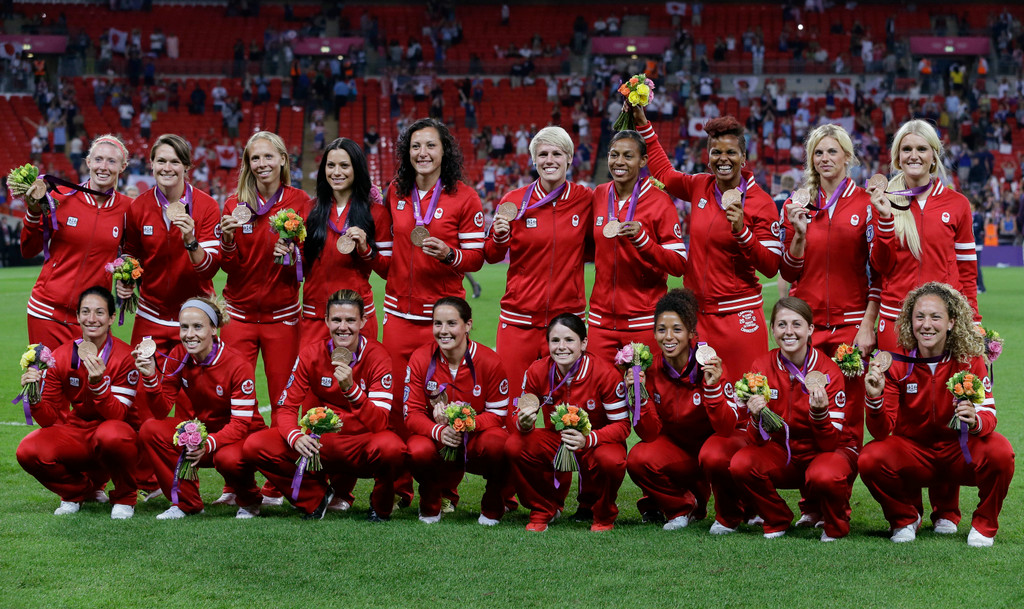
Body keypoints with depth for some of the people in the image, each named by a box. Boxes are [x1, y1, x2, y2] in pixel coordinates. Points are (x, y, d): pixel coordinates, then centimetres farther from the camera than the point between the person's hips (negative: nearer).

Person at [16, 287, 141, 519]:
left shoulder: (125, 356, -14)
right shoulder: (60, 356, -4)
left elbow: (119, 416, -20)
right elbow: (50, 419, -3)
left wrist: (98, 383, -36)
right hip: (76, 434, 3)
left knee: (111, 434, -38)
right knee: (29, 451, -23)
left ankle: (124, 498, -6)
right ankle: (78, 491, 8)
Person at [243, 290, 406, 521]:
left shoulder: (377, 356, -11)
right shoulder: (310, 353, -4)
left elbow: (380, 423, -19)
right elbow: (287, 408, -5)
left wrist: (351, 389, -34)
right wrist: (296, 437, -27)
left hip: (361, 447, -3)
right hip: (318, 443, 3)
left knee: (390, 447, -37)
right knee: (255, 445, -18)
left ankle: (380, 507, -3)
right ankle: (315, 497, 5)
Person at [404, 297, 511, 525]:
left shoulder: (490, 361, -11)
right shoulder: (420, 359, -7)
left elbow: (497, 414, -7)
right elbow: (412, 413, -7)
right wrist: (438, 431, -30)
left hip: (475, 440, 0)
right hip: (436, 438, 0)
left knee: (495, 444, -36)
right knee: (418, 452, -35)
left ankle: (493, 507, -2)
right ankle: (429, 505, 2)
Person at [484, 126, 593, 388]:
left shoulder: (584, 199, 2)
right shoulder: (514, 201, 0)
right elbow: (492, 256, 9)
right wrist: (499, 237, -11)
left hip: (567, 314, 1)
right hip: (519, 318, 0)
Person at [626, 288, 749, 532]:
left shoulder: (711, 364, -22)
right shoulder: (651, 370, -12)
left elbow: (727, 428, -25)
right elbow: (650, 434, -12)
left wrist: (712, 387, -39)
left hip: (725, 439, -4)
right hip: (680, 445, 4)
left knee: (713, 456, -37)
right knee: (639, 459, -23)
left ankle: (729, 517, -5)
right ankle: (685, 508, 6)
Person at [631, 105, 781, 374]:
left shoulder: (761, 202, -6)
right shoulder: (700, 187, 7)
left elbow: (771, 267, -8)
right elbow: (664, 173, 26)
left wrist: (741, 231, -21)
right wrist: (642, 124, 25)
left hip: (738, 317, -4)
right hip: (696, 312, 4)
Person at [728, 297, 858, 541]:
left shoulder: (828, 370, -18)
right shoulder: (762, 367, -10)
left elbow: (830, 443, -19)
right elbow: (758, 440, -11)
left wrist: (819, 413, -39)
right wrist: (757, 417, -33)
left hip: (828, 452, -3)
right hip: (784, 453, 3)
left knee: (824, 476, -37)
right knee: (741, 464, -26)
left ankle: (835, 526, -2)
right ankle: (777, 521, 3)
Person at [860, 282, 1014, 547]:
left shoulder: (970, 361, -11)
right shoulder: (897, 365, -11)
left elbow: (988, 415, -16)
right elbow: (882, 431, -14)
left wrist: (976, 421, -41)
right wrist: (875, 398, -35)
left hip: (961, 452, -1)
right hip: (913, 453, 1)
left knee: (1000, 452, -31)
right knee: (870, 459, -28)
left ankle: (984, 525, -2)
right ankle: (905, 518, 5)